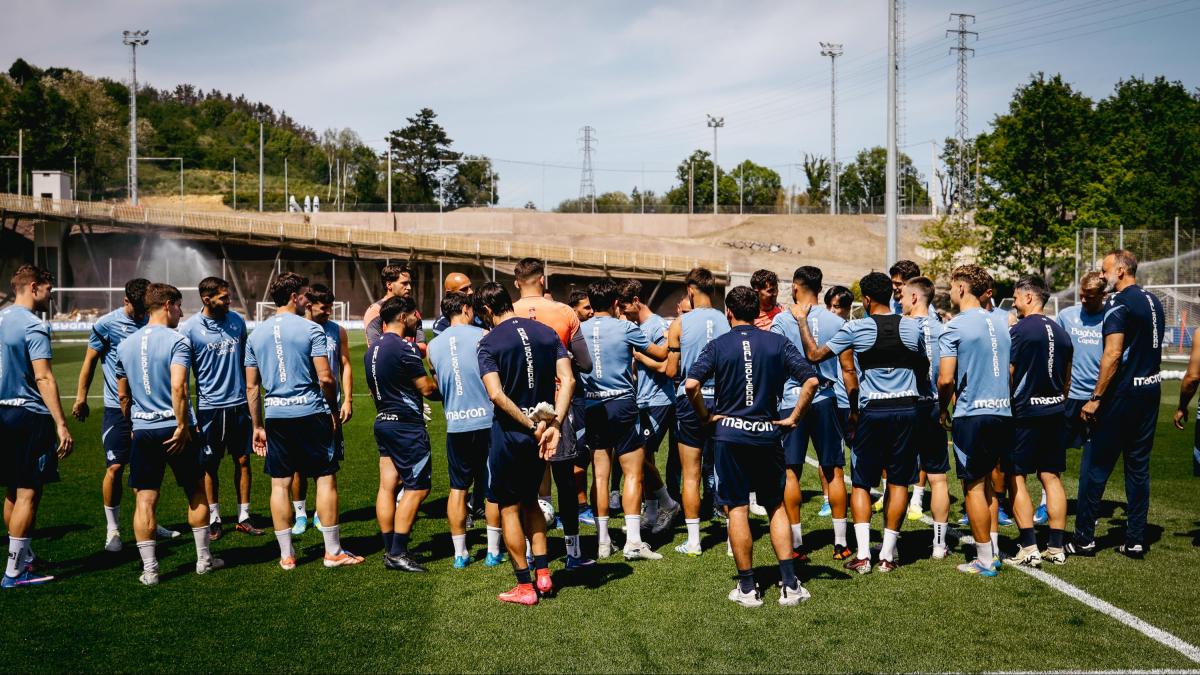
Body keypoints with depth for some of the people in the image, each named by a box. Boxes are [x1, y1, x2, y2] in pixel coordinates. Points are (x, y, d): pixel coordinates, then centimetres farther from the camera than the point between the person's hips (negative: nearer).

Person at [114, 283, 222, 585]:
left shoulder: (125, 345, 9)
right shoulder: (177, 340, -10)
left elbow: (122, 394, 16)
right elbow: (178, 387, -21)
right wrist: (183, 426, -16)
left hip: (142, 431, 4)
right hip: (175, 428, -4)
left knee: (144, 500, 4)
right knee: (196, 492, 12)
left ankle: (149, 569, 2)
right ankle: (203, 559, 20)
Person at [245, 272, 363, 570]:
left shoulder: (256, 335, 9)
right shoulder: (311, 329, -6)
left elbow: (252, 385, 10)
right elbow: (326, 377, -11)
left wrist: (258, 426, 16)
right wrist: (334, 411, 3)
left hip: (275, 416, 5)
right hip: (311, 412, -4)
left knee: (280, 485, 8)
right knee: (326, 479, 4)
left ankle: (286, 555, 12)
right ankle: (333, 551, 7)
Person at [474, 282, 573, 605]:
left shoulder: (489, 342, -9)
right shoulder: (547, 333, 5)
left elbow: (496, 394, -21)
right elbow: (567, 381, -6)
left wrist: (532, 425, -17)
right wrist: (554, 425, -11)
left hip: (509, 433, -5)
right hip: (540, 434, 5)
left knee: (509, 508, 7)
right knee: (530, 500, 22)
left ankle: (525, 587, 8)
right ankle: (543, 574, 16)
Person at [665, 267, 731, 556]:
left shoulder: (680, 323, -6)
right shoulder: (727, 321, -2)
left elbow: (671, 371, -5)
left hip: (690, 400, -2)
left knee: (691, 474, 5)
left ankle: (693, 541, 7)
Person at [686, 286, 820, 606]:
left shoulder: (717, 345, -3)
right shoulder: (777, 342, 1)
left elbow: (691, 384, -16)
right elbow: (811, 380, -8)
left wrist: (705, 416, -1)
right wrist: (793, 418, 1)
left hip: (730, 435, -2)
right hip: (767, 434, 2)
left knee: (738, 509, 4)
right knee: (776, 507, 12)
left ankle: (747, 588, 8)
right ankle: (789, 584, 7)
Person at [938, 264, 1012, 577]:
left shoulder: (955, 327, -10)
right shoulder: (1000, 322, 10)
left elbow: (946, 379, -16)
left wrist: (943, 410, 0)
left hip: (971, 414, -7)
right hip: (1002, 412, 7)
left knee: (973, 487, 0)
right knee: (986, 482, 19)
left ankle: (984, 560, 3)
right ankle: (993, 549, 21)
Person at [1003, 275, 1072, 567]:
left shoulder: (1019, 330, -12)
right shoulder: (1061, 332, 10)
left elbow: (1008, 376, -11)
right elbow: (1067, 379, 18)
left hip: (1024, 414, -7)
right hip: (1054, 412, 7)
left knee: (1015, 477, -1)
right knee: (1051, 477, 10)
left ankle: (1029, 549, -6)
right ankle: (1056, 548, 10)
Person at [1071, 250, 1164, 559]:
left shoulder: (1120, 303, -14)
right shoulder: (1153, 301, 12)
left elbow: (1113, 354, -21)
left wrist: (1096, 397, -18)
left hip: (1123, 394, -8)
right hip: (1151, 390, 8)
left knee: (1096, 465, 0)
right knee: (1138, 466, 11)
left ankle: (1085, 539, 4)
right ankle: (1136, 540, 12)